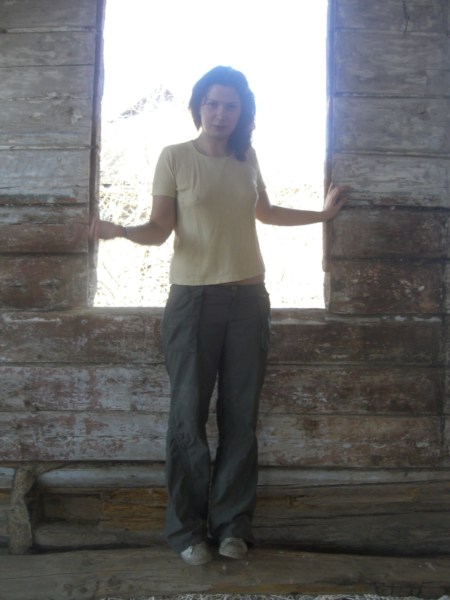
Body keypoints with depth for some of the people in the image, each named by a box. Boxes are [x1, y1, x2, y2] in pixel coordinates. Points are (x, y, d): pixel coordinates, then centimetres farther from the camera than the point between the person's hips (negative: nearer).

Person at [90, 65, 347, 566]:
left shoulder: (247, 159, 11)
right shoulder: (175, 157, -1)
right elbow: (160, 228, -5)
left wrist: (321, 214, 27)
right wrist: (121, 231, -24)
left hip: (249, 300, 4)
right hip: (193, 299, -3)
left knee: (241, 417, 5)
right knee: (189, 417, -3)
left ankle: (231, 525, 16)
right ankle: (188, 530, 11)